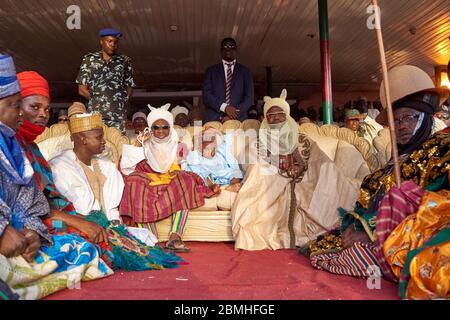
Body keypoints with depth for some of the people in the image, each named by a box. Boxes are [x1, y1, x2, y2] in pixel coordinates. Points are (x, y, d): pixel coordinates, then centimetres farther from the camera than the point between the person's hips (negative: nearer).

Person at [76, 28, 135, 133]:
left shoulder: (125, 61, 13)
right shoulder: (89, 60, 11)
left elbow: (129, 89, 14)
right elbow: (82, 89, 10)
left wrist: (120, 102, 2)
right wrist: (97, 100, 4)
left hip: (118, 116, 1)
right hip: (95, 114, 0)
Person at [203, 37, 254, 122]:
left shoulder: (245, 72, 14)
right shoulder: (211, 71, 14)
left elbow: (249, 97, 5)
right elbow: (206, 95, 4)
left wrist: (235, 114, -10)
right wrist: (224, 107, -12)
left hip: (238, 120, 0)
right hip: (214, 119, 0)